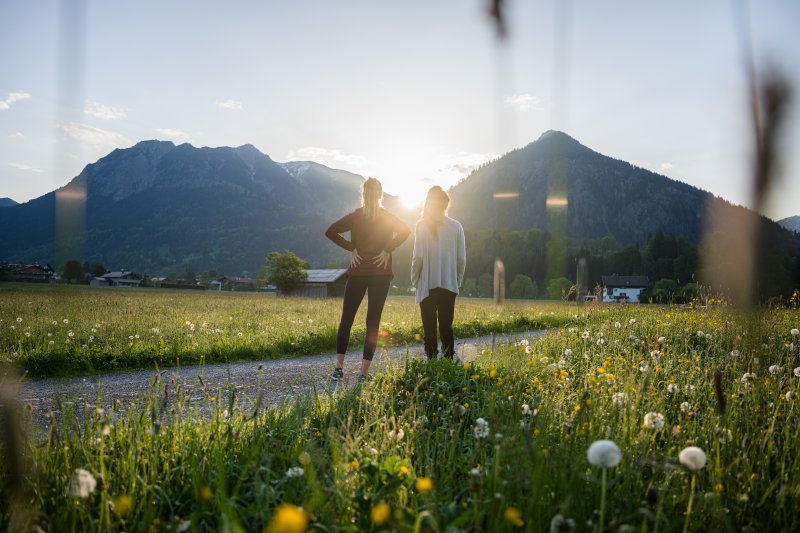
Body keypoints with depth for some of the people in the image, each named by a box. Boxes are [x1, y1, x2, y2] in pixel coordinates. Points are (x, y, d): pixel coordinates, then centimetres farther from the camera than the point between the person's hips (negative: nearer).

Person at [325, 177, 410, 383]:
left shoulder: (355, 216, 3)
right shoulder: (388, 218, 2)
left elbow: (330, 231, -10)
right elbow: (405, 231, -17)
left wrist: (351, 248, -5)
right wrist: (388, 250, -10)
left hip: (358, 273, 0)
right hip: (381, 275, 0)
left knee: (346, 320, 9)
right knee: (373, 323, 2)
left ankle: (339, 368, 4)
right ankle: (364, 372, 0)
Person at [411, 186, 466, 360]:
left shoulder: (422, 225, -7)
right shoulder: (456, 226, -1)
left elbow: (418, 257, -10)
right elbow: (462, 259, 1)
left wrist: (415, 280, 2)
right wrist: (457, 282, 13)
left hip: (428, 285, -2)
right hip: (449, 285, 2)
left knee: (429, 328, 6)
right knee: (446, 326, 12)